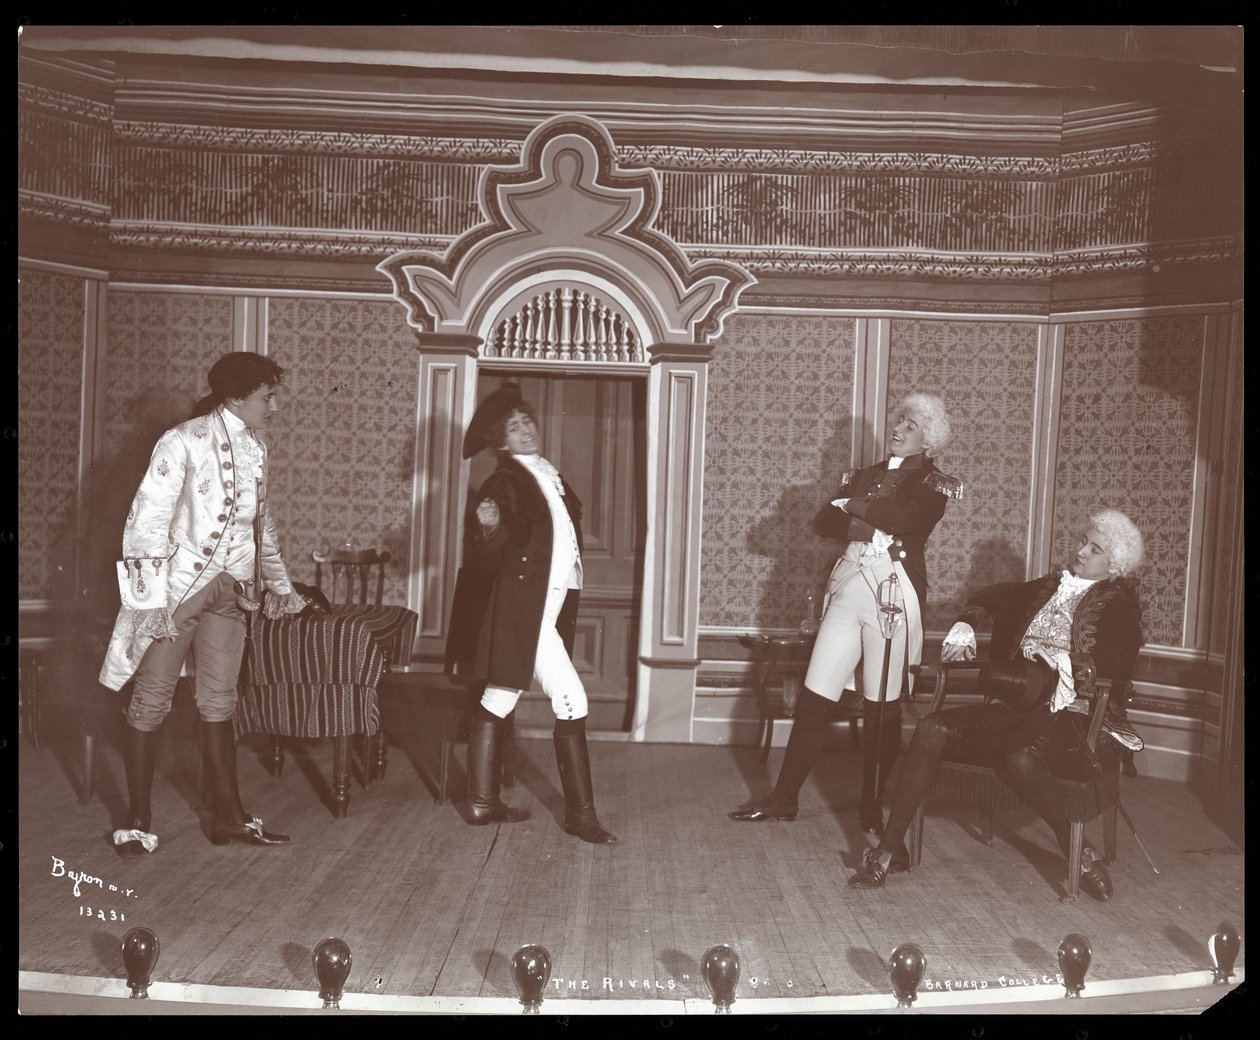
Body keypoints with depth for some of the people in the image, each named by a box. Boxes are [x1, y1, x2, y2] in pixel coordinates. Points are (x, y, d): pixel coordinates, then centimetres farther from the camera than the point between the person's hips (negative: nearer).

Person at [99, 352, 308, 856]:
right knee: (151, 702, 3)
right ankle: (137, 819, 14)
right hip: (177, 587, -6)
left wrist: (278, 582, 19)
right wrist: (150, 596, -19)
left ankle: (229, 815, 16)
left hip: (229, 589, 6)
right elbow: (148, 518, -14)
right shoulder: (184, 441, -10)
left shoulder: (255, 449, 10)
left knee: (219, 703, 10)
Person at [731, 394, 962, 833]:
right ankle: (783, 798, 10)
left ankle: (872, 805, 15)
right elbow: (823, 521, 7)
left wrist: (855, 505, -3)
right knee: (813, 698, 2)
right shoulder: (865, 476, 19)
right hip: (848, 588, 4)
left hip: (894, 594, -4)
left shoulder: (933, 483, 5)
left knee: (882, 706, 1)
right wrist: (861, 526, -11)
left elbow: (904, 516, -16)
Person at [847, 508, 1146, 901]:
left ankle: (1079, 853, -15)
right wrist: (964, 626, 8)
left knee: (1020, 756, -39)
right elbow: (993, 597, 26)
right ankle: (891, 850, -14)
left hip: (1073, 717, -6)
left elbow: (1114, 668, -11)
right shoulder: (1051, 586, 19)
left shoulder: (1118, 603, 3)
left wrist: (1061, 665, -21)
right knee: (931, 729, -17)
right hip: (1018, 706, 6)